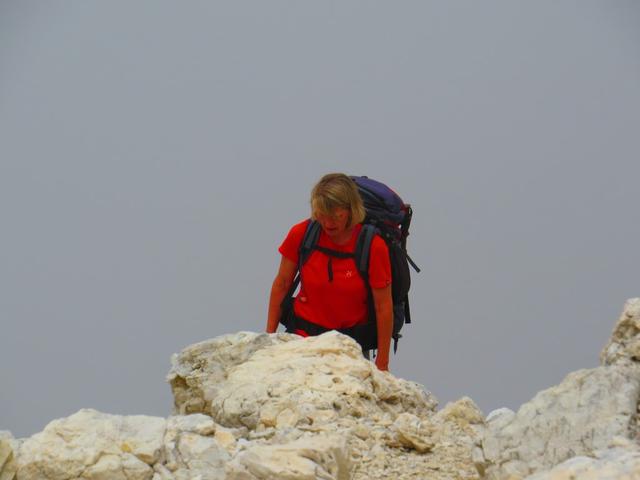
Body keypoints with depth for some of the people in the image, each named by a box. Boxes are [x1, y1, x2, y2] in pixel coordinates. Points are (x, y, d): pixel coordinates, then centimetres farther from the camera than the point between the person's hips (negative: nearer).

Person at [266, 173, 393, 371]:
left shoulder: (373, 246, -12)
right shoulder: (301, 234, -5)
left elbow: (383, 308, -8)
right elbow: (281, 285, 8)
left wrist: (382, 363, -6)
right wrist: (269, 335, 10)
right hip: (303, 336, 1)